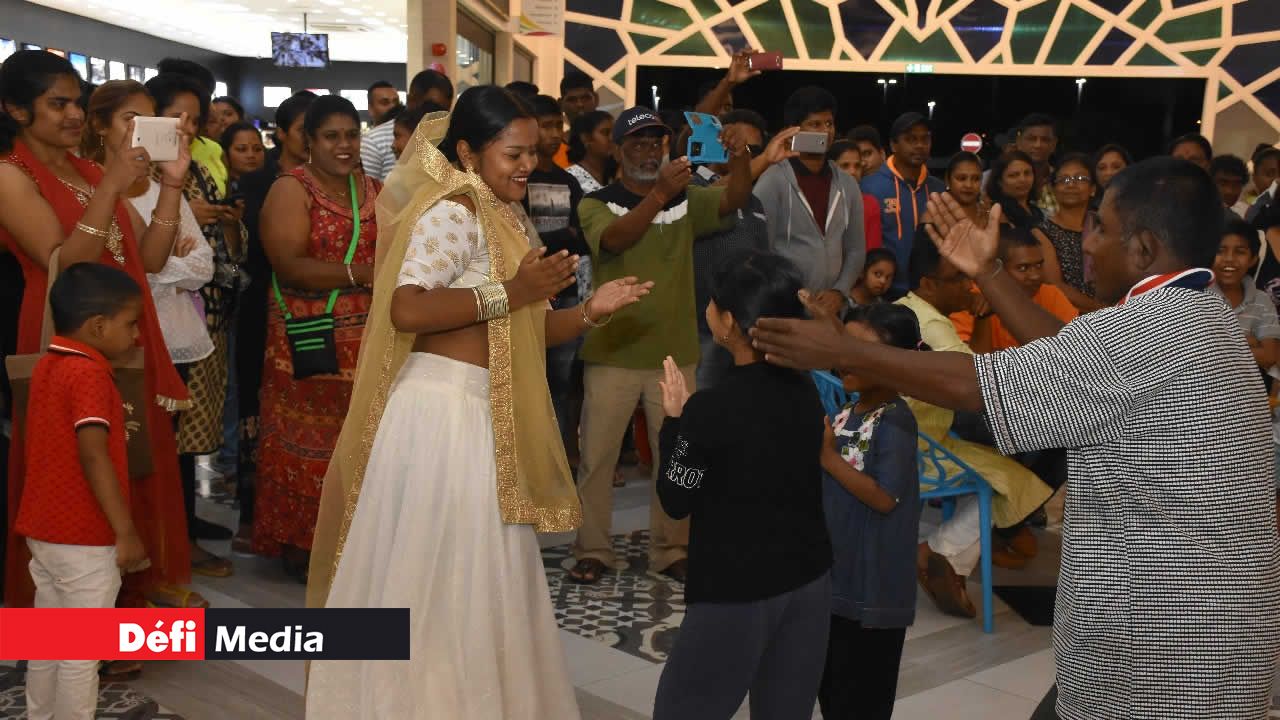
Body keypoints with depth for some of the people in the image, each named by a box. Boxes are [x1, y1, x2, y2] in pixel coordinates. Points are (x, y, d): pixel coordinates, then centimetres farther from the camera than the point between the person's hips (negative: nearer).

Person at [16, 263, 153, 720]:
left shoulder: (47, 366, 7)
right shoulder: (89, 374, -19)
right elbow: (93, 456, -27)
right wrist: (126, 531, -25)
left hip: (44, 530, 9)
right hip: (85, 539, -9)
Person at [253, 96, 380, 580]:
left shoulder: (373, 189, 12)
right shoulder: (291, 190, -6)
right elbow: (288, 267, -18)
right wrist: (361, 273, -25)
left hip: (366, 340, 5)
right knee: (306, 440, 3)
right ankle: (299, 542, 16)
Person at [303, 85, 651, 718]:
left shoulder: (498, 218, 17)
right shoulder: (451, 213, -13)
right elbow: (405, 311, -25)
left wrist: (589, 312, 3)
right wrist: (510, 292, -22)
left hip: (482, 415, 9)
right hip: (440, 409, -9)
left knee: (473, 578, 15)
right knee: (432, 576, 1)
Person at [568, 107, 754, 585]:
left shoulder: (687, 200, 8)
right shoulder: (597, 203, -3)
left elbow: (736, 199, -9)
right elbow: (613, 240, -24)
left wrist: (740, 158, -31)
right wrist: (659, 194, -40)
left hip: (675, 353, 3)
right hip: (612, 353, -3)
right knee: (597, 457, 4)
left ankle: (671, 549, 22)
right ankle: (592, 550, 16)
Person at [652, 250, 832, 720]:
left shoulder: (710, 408, -20)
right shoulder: (806, 392, -1)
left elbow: (675, 501, -8)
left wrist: (675, 419, 1)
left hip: (737, 592, -6)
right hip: (810, 579, 6)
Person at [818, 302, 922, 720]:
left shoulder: (895, 421, -18)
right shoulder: (849, 410, 6)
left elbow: (884, 498, -23)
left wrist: (828, 456, -21)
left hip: (873, 585, -8)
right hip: (835, 573, 8)